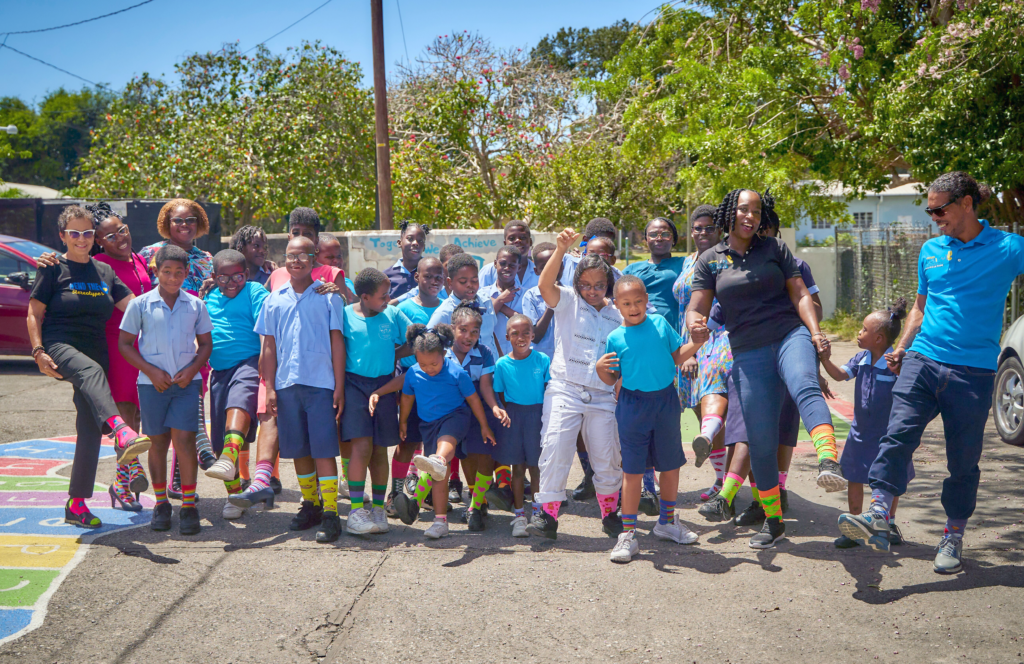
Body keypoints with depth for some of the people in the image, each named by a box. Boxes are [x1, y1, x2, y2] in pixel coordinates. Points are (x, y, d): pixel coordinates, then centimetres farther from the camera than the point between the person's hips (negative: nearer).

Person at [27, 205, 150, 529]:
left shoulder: (104, 271, 17)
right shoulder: (53, 268, 5)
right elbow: (34, 314, 1)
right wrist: (38, 351, -11)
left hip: (94, 352, 5)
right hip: (60, 346, -5)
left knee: (90, 430, 0)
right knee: (92, 371, -40)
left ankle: (76, 504, 8)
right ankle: (121, 432, -67)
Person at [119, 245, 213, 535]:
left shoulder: (196, 305, 6)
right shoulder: (140, 304, 1)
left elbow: (206, 343, 12)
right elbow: (125, 343, 3)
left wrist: (192, 369, -6)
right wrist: (151, 371, -8)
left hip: (186, 381, 0)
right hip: (152, 383, 0)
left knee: (183, 440, -9)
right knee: (158, 442, 7)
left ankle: (189, 506, -3)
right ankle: (161, 504, 20)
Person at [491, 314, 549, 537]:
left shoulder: (542, 360, -3)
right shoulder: (502, 364, -1)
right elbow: (500, 395, 6)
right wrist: (506, 415, -2)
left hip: (537, 415, -1)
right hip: (513, 416, 1)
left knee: (536, 466, 4)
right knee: (517, 467, 6)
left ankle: (538, 511, 22)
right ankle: (519, 515, 15)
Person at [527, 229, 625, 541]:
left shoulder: (617, 316, 13)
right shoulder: (568, 302, 6)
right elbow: (545, 284, -15)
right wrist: (561, 248, -26)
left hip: (603, 396, 2)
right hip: (564, 390, -2)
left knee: (607, 457, 5)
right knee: (555, 448, -10)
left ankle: (609, 513, 23)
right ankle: (548, 514, -3)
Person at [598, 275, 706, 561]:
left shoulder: (660, 323, 2)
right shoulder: (615, 338, -3)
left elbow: (676, 356, 9)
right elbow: (612, 379, -2)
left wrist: (695, 343, -7)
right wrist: (601, 369, -23)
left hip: (666, 400, 3)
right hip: (633, 404, -3)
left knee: (670, 464, 13)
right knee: (632, 469, -2)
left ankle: (667, 521, 33)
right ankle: (627, 533, 5)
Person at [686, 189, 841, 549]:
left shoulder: (774, 249, 10)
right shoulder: (710, 260, 10)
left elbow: (800, 294, 6)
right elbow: (697, 308, 5)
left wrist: (815, 332, -11)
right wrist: (695, 323, -20)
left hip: (790, 336, -1)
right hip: (749, 354, 1)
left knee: (805, 387, -36)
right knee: (760, 443, 1)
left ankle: (829, 462, -60)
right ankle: (773, 522, 19)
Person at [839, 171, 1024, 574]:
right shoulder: (931, 250, 14)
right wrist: (901, 347, 11)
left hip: (974, 371, -3)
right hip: (923, 361, 3)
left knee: (963, 459, 4)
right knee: (897, 435, -14)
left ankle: (953, 538, 19)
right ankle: (878, 518, -19)